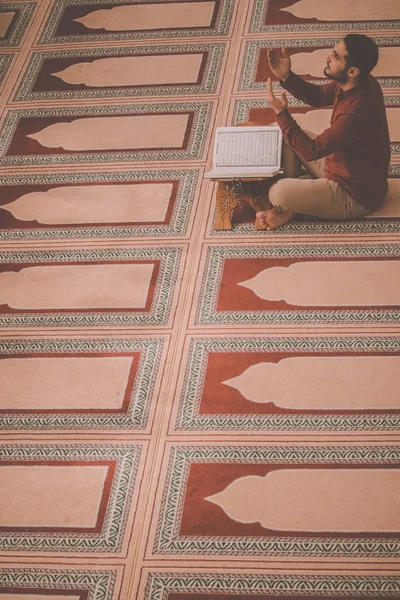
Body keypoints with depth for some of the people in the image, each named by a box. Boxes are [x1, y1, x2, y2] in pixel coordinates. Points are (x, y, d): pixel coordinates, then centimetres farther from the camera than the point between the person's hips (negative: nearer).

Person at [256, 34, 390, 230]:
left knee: (277, 194, -23)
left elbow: (311, 151, -29)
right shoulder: (355, 83, -10)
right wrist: (286, 76, -8)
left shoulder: (356, 112, -37)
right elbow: (317, 96, 7)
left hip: (355, 194, -9)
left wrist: (281, 112, -26)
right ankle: (295, 194, 8)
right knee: (289, 135, 11)